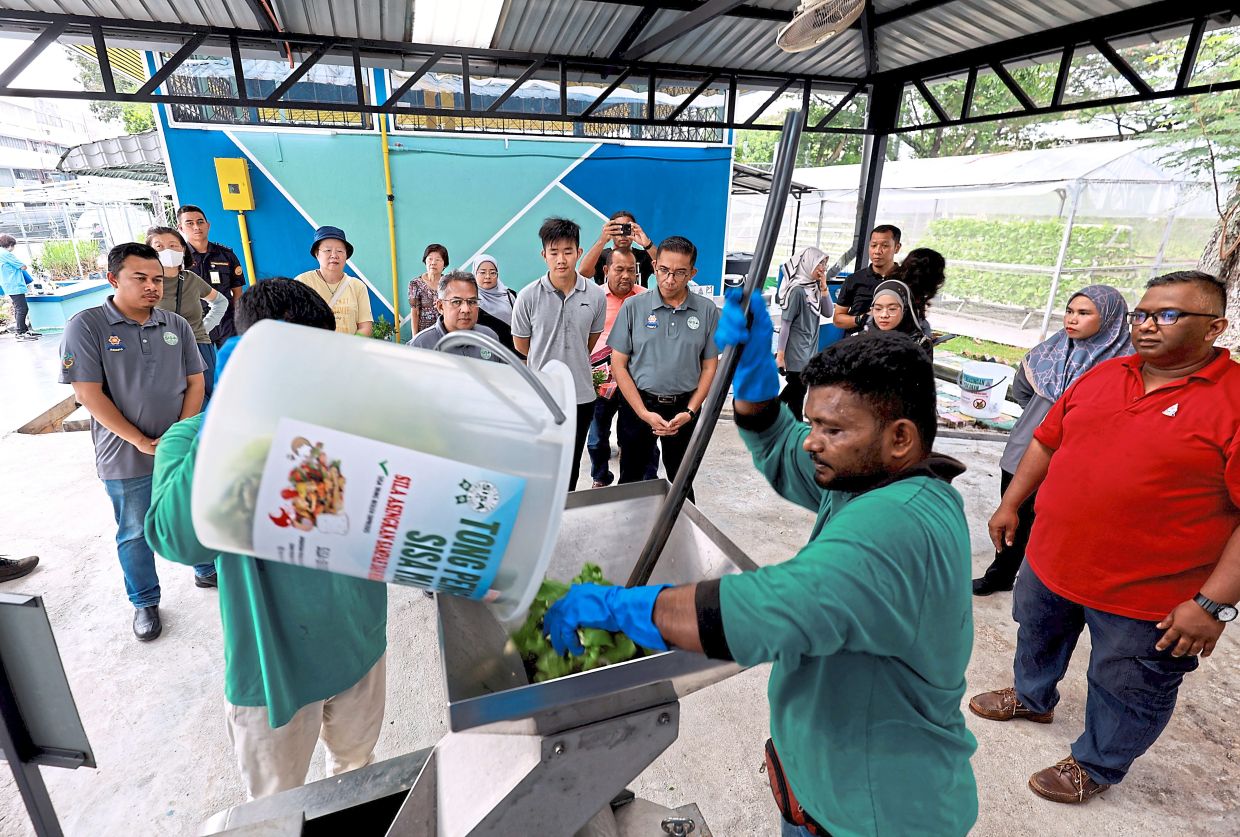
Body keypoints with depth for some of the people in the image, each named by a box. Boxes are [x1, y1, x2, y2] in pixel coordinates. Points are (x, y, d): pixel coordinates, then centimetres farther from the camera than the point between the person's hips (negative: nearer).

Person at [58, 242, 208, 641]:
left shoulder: (176, 325, 1)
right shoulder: (86, 326, -9)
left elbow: (195, 382, 3)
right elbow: (89, 393, -12)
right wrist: (141, 442, -14)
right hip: (126, 458, -2)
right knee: (135, 534, 13)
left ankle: (207, 571, 40)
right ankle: (145, 602, 31)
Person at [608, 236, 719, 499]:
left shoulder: (707, 310, -2)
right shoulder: (633, 307, -5)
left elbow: (709, 366, 3)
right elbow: (618, 364, -5)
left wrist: (690, 411, -8)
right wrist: (644, 413, -11)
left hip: (684, 409, 1)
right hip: (638, 406, 0)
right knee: (630, 481, 13)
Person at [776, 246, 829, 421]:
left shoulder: (814, 288, 6)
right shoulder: (797, 290, -17)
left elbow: (828, 313, 7)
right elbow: (785, 323, -16)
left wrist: (823, 287, -4)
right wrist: (780, 354, -17)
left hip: (809, 350, 8)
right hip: (796, 352, -8)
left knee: (796, 387, 17)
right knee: (798, 390, 2)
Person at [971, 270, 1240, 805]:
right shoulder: (1103, 375, 1)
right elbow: (1048, 440, 10)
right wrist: (1011, 505, 11)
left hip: (1149, 594, -5)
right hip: (1052, 561, 6)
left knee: (1127, 691, 15)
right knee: (1038, 636, 27)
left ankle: (1097, 765, 40)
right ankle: (1033, 697, 54)